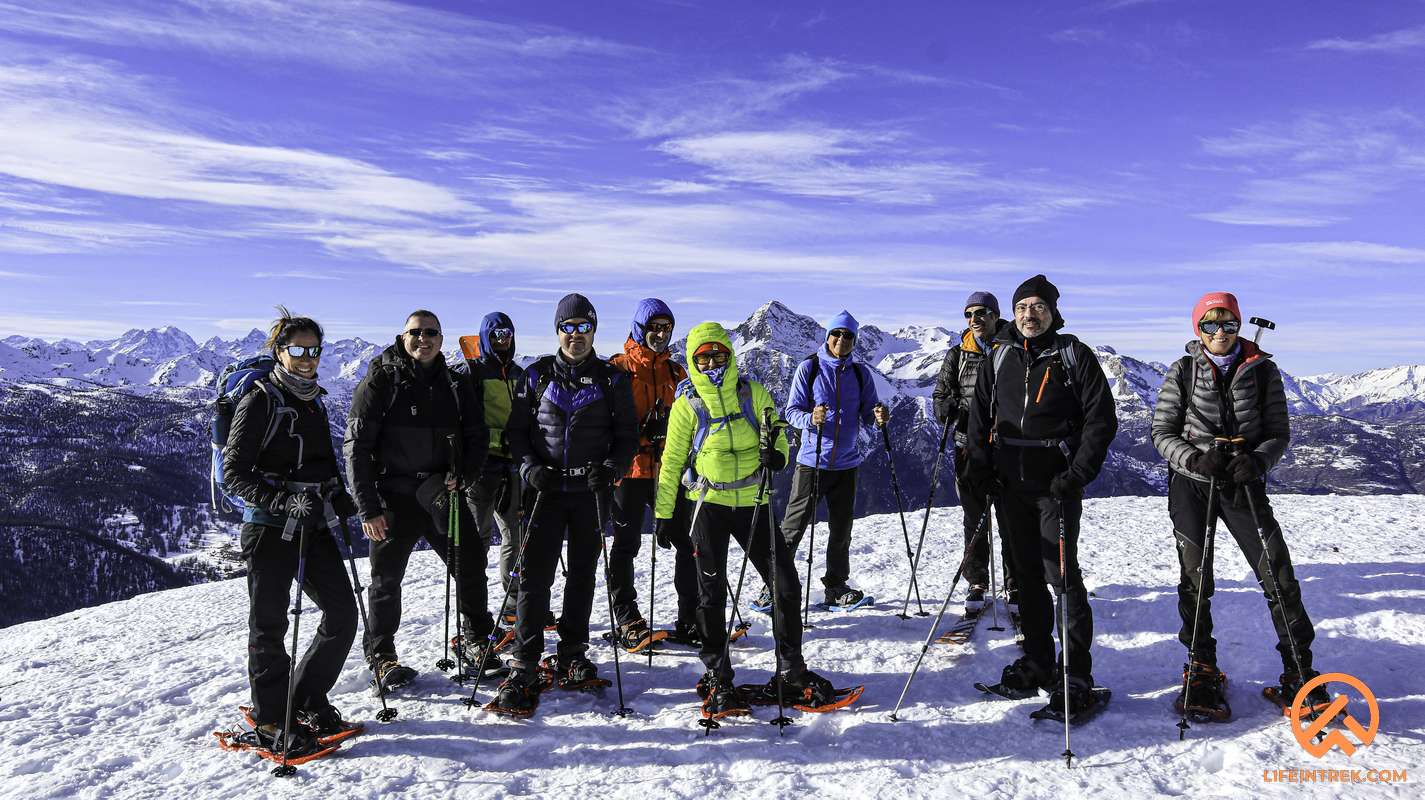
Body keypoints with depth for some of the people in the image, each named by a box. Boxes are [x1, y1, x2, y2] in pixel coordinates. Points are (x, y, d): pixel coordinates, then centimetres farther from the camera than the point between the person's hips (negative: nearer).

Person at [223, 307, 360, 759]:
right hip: (269, 528, -7)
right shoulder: (259, 403, -9)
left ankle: (306, 700, 24)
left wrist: (339, 497, 5)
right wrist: (285, 501, -26)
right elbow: (235, 472, -13)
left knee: (343, 614, 6)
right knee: (270, 625, 3)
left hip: (313, 526, 7)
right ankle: (271, 722, 17)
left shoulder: (314, 403, 13)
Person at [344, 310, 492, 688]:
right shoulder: (381, 380, -5)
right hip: (394, 494, -3)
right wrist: (368, 507, -13)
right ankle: (381, 655, 25)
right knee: (387, 578, 6)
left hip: (441, 490, 3)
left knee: (472, 564, 4)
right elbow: (357, 447, -8)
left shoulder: (455, 384, 7)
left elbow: (477, 437, 13)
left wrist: (463, 475, -5)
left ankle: (474, 639, 23)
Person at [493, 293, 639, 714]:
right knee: (535, 575, -7)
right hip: (547, 487, -1)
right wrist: (530, 468, -10)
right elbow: (517, 429, 7)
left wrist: (610, 468, -13)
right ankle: (523, 668, -1)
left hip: (590, 490, 1)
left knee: (583, 576, 9)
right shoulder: (538, 375, 5)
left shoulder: (611, 379, 4)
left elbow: (627, 435, 5)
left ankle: (571, 656, 25)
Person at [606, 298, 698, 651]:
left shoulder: (675, 371, 15)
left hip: (667, 471, 5)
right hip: (631, 469, -5)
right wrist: (643, 432, -20)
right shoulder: (619, 368, -2)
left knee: (687, 542, 5)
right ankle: (627, 623, 11)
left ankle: (690, 620, 15)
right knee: (626, 545, 2)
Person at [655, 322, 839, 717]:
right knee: (712, 594, 4)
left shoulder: (753, 393, 2)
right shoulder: (687, 405, -1)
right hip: (709, 505, -1)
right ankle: (717, 677, 20)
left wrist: (777, 452, -15)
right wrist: (664, 512, 5)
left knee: (787, 585, 1)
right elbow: (672, 461, 5)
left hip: (753, 503, 2)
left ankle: (792, 672, 18)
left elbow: (777, 433, 9)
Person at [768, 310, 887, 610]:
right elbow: (792, 411, -6)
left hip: (846, 462, 4)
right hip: (812, 460, -4)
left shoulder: (860, 373, 6)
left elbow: (866, 413, 6)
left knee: (841, 528, 12)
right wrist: (811, 419, -27)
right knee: (794, 526, -2)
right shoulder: (809, 368, -4)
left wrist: (877, 415, -17)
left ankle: (836, 586, 25)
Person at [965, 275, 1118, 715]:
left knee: (1062, 574, -5)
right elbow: (980, 415, 13)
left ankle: (1076, 673, 5)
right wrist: (981, 471, 2)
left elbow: (1101, 418, -5)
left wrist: (1077, 474, -14)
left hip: (1056, 483, -4)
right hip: (1011, 483, 5)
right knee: (1027, 573, 11)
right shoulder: (1000, 357, 9)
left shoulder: (1074, 355, -2)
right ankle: (1036, 663, 22)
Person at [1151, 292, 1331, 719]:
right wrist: (1194, 459, -19)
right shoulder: (1183, 371, -1)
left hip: (1243, 483, 1)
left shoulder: (1262, 370, 1)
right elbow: (1163, 432, -1)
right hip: (1191, 482, 0)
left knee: (1278, 574, -3)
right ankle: (1202, 672, 20)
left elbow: (1279, 431, 2)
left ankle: (1299, 673, 12)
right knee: (1194, 579, 5)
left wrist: (1258, 460, -18)